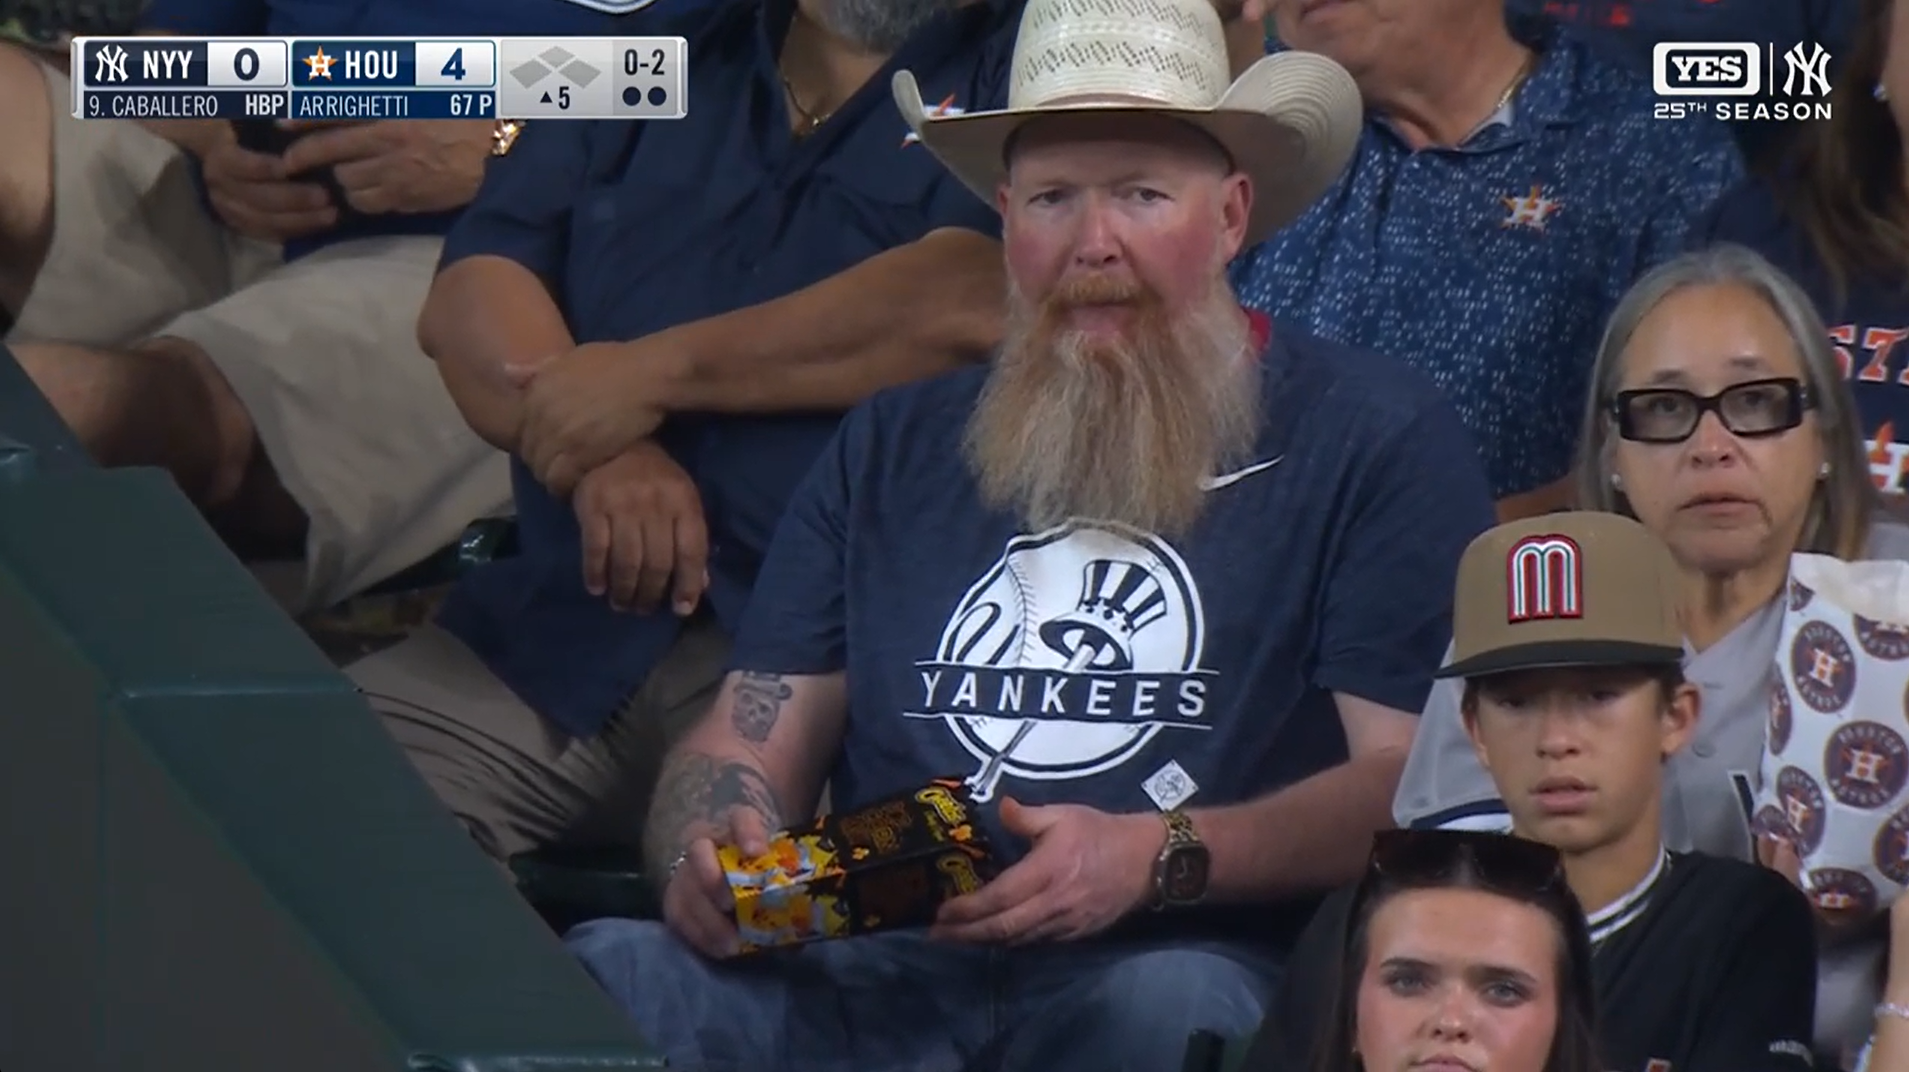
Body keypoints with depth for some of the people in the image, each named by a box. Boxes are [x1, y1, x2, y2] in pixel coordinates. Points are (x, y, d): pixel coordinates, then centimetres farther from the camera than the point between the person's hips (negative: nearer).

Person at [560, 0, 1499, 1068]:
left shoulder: (1374, 437, 9)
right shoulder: (897, 448, 24)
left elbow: (1416, 775, -2)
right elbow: (751, 742, 20)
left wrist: (1164, 858, -20)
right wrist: (706, 861, -6)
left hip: (1175, 959, -3)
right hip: (881, 967, 3)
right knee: (612, 974, -28)